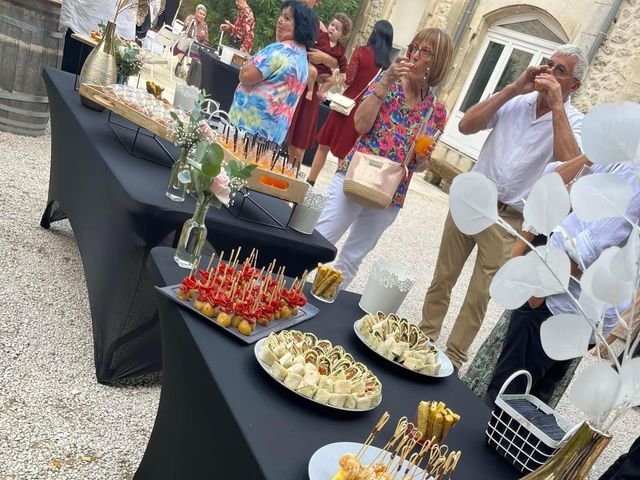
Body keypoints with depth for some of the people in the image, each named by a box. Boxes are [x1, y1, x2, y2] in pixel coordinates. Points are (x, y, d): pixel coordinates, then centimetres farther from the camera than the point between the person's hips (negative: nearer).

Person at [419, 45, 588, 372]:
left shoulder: (573, 122, -3)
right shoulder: (516, 102, 4)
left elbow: (570, 165, -24)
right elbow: (466, 126, -7)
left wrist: (557, 106, -20)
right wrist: (513, 88, -11)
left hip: (508, 219, -2)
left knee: (479, 295, 5)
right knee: (442, 278, 11)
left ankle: (453, 358, 23)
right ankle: (424, 338, 30)